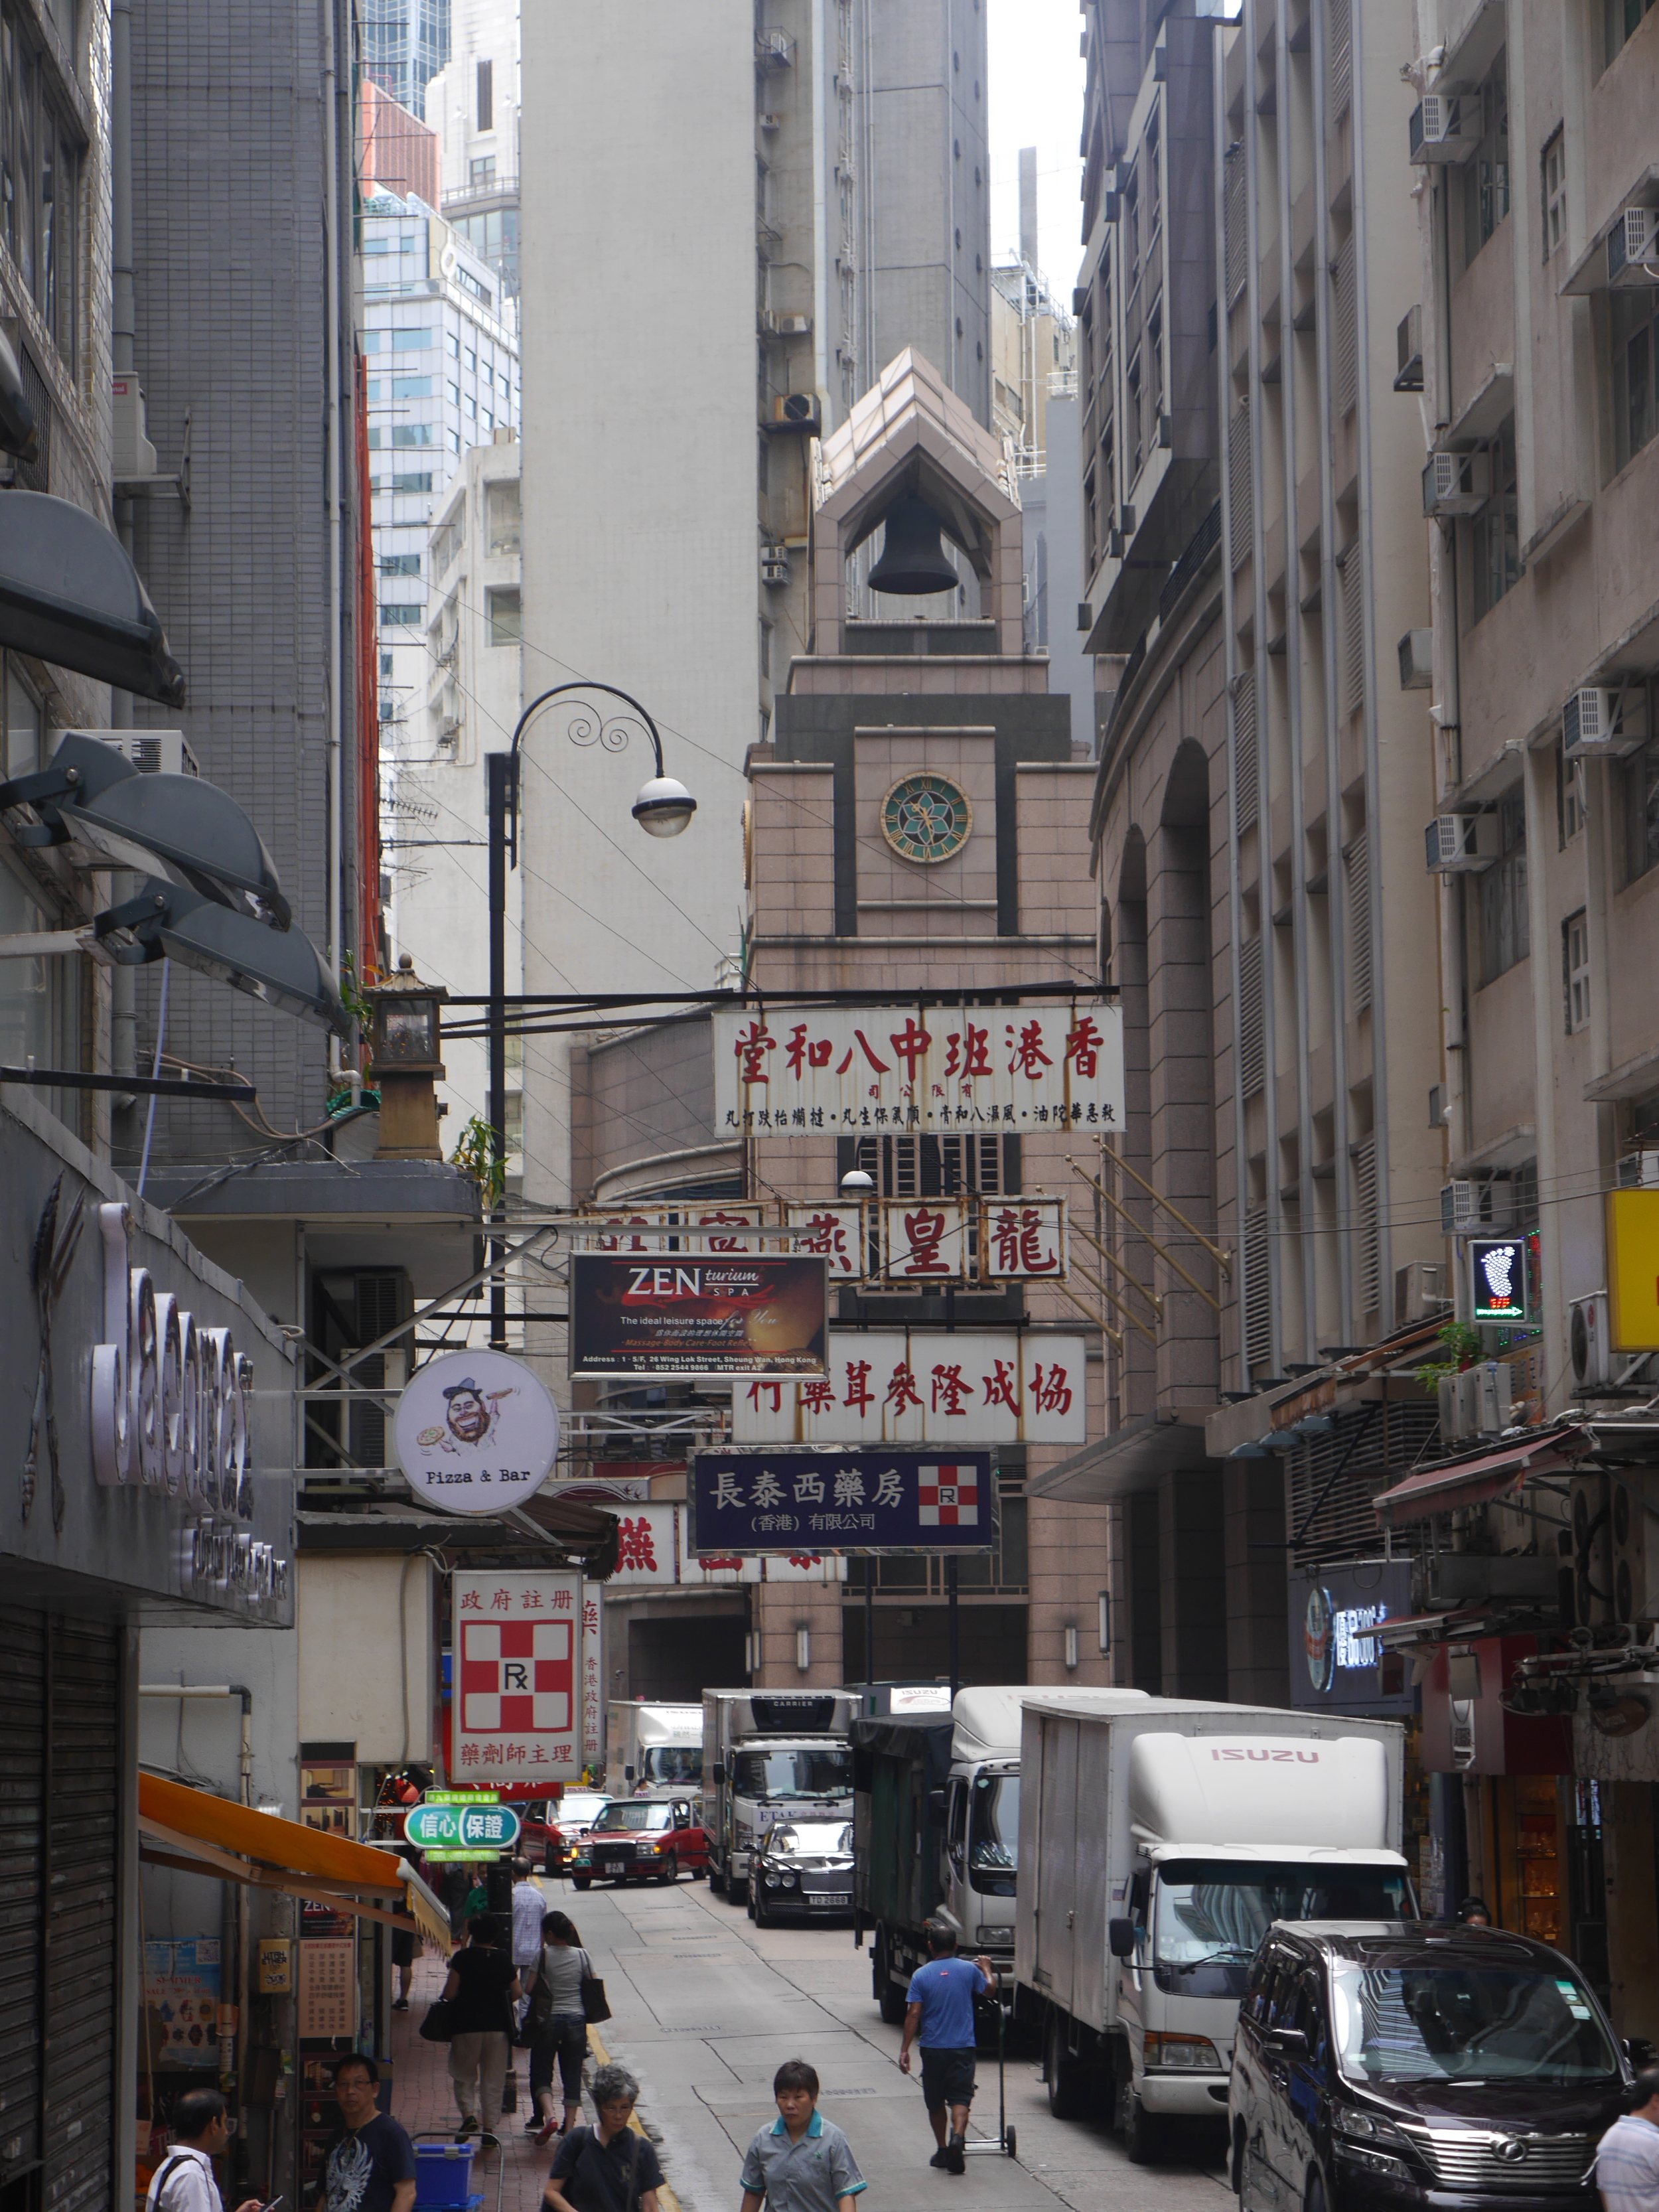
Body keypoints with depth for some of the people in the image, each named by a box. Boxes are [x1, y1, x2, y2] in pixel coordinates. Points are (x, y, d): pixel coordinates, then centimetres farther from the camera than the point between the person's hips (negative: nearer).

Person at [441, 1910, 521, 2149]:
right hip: (498, 2026, 2)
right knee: (493, 2080, 9)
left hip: (467, 2025, -2)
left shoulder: (463, 1957, -7)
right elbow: (516, 1993, 6)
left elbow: (450, 1993, -10)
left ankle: (468, 2113, -11)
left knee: (464, 2075, 12)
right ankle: (491, 2129, 7)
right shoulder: (503, 1958, 1)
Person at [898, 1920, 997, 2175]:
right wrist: (987, 1968, 38)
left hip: (932, 2048, 0)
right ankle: (958, 2137, -28)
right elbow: (990, 1987, 18)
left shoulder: (921, 1975, -5)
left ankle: (942, 2149, 21)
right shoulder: (969, 1970, -1)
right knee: (960, 2097, -3)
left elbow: (913, 2014, -8)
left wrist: (905, 2049, -5)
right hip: (962, 2047, 0)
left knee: (935, 2101, 14)